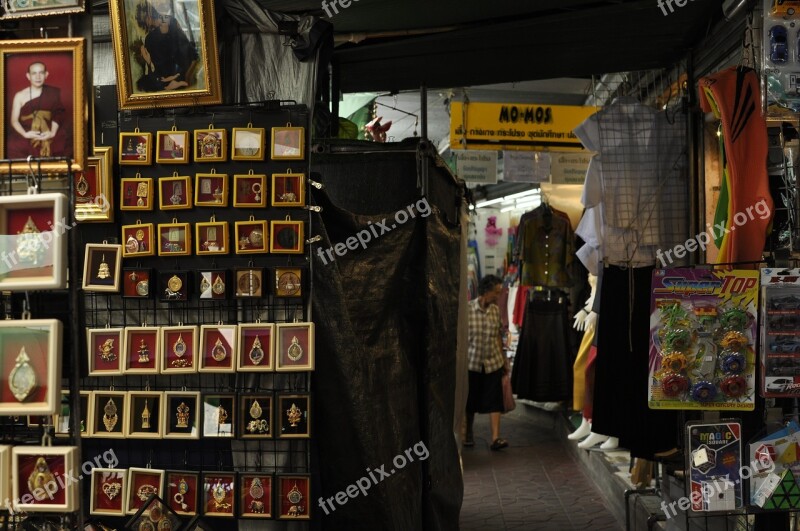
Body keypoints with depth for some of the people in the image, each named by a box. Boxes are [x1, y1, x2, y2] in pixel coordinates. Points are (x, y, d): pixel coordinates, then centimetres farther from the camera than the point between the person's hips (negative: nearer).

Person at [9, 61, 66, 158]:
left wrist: (52, 133, -12)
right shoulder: (20, 96, 7)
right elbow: (14, 120, 5)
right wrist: (25, 134, -13)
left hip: (48, 137, 1)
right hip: (25, 137, -1)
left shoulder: (53, 93, 8)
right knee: (15, 146, -27)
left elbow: (58, 115, 4)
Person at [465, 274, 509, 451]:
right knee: (470, 401, 10)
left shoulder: (496, 310, 1)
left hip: (493, 363, 3)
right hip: (472, 362, -3)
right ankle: (468, 434, 28)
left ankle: (495, 438, -4)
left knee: (495, 401, -4)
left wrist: (504, 360, 14)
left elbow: (498, 336, 10)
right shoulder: (468, 309, -12)